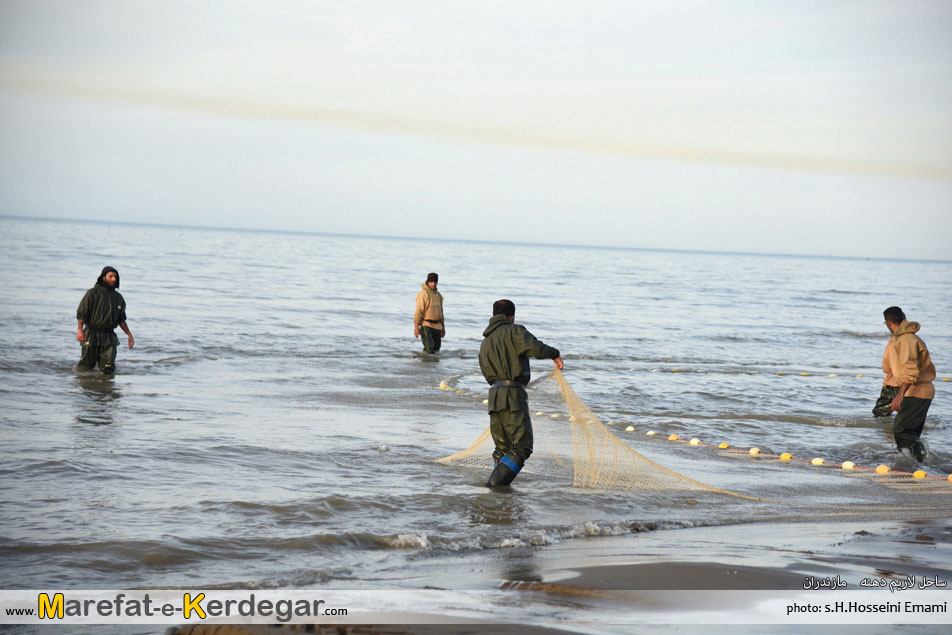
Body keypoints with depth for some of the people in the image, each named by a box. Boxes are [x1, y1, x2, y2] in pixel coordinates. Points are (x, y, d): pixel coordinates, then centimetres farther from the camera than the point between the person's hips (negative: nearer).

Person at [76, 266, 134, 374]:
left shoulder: (118, 297, 13)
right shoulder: (92, 293, -2)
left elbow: (121, 319, 20)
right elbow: (81, 313, -7)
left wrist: (129, 334, 13)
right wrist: (79, 329, -21)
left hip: (109, 338, 3)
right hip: (92, 336, -3)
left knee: (108, 369, -6)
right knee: (86, 367, 1)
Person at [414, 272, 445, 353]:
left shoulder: (438, 295, 16)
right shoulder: (423, 294, -8)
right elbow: (418, 311, -13)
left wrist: (443, 327, 24)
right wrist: (416, 327, -18)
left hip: (437, 326, 7)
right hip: (426, 325, -7)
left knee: (436, 348, 7)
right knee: (429, 348, -17)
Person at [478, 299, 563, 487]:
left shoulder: (485, 342, 24)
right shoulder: (514, 331, 0)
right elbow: (536, 348, -15)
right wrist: (554, 354, 2)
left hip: (494, 396, 8)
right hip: (513, 395, -8)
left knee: (502, 448, 14)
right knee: (522, 446, -7)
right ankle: (494, 484, -18)